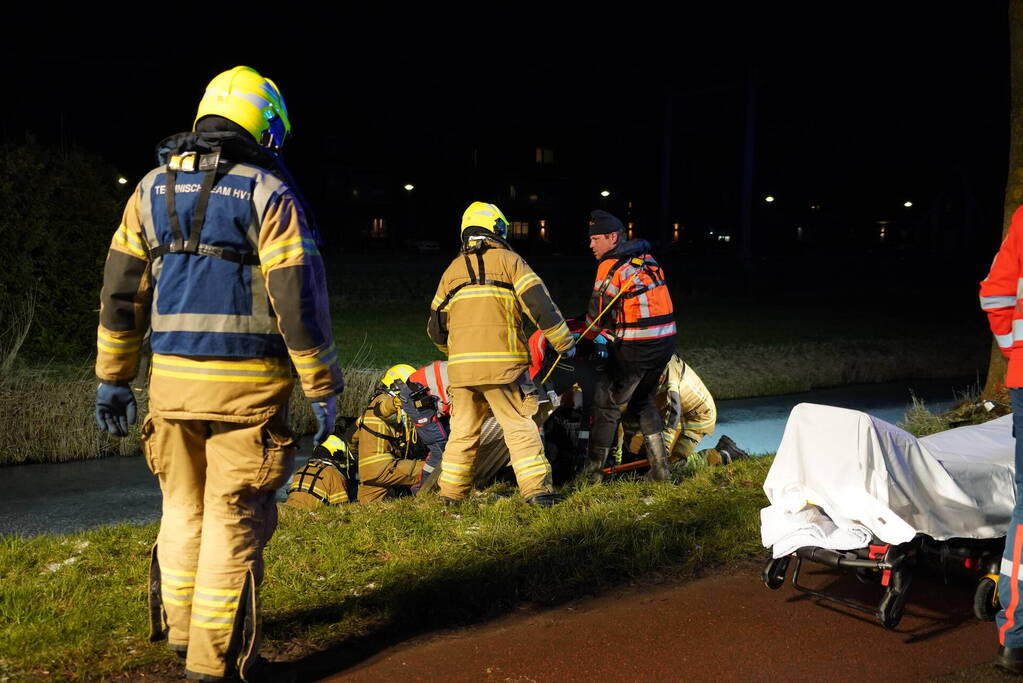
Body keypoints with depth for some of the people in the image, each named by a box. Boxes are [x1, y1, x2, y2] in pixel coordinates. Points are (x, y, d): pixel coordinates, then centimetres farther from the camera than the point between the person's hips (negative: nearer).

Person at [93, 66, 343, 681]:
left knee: (184, 507, 19)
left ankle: (180, 632, 33)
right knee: (234, 519, 2)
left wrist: (114, 378, 16)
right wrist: (323, 389, -5)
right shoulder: (268, 194, -6)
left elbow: (121, 293, 10)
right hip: (248, 386, -5)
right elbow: (298, 300, -11)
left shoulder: (153, 189, 10)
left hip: (172, 378, 5)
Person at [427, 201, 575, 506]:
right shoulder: (508, 260, 4)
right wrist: (564, 343, 1)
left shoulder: (452, 269, 18)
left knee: (463, 430, 14)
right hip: (502, 363, -4)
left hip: (460, 366, 4)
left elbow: (436, 328, 21)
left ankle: (451, 492, 17)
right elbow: (539, 304, -6)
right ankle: (537, 489, -3)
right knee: (520, 427, 1)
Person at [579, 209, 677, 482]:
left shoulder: (610, 266, -10)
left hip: (636, 346, -8)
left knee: (607, 403, 3)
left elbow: (597, 313, -6)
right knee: (644, 401, 21)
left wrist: (585, 340, 11)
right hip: (665, 340, 8)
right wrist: (610, 332, 23)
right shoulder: (647, 260, 15)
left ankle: (592, 469, 7)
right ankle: (659, 466, 18)